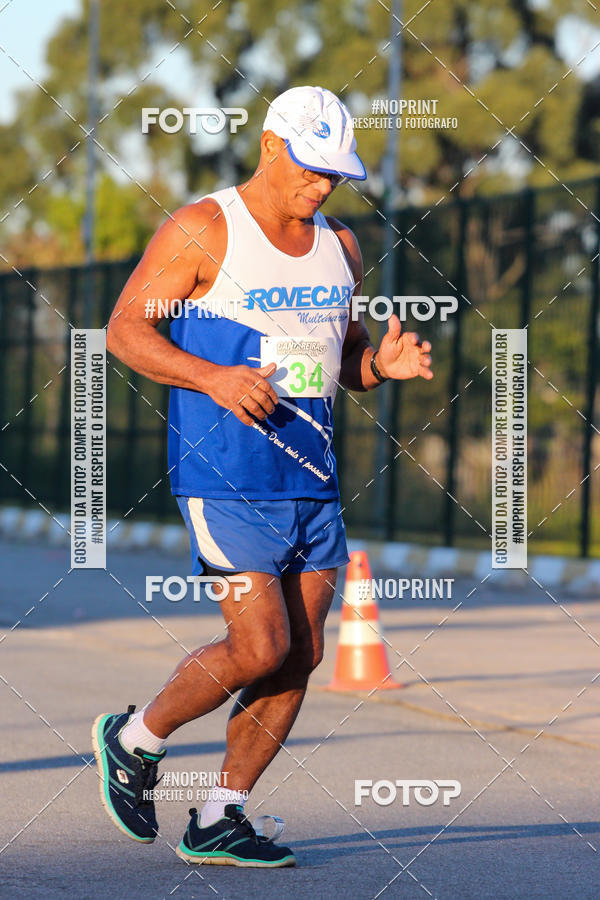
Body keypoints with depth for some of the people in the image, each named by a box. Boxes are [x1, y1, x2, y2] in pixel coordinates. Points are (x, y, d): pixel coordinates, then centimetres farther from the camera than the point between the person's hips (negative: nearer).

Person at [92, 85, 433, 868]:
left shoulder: (340, 247, 13)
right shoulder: (202, 231, -6)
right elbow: (126, 327, -7)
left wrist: (381, 362, 0)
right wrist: (213, 378, -22)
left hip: (314, 479, 7)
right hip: (226, 474, -7)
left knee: (301, 656, 2)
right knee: (259, 650, -13)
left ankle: (219, 821, 12)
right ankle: (134, 742, 12)